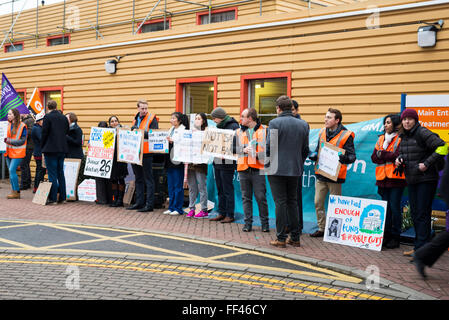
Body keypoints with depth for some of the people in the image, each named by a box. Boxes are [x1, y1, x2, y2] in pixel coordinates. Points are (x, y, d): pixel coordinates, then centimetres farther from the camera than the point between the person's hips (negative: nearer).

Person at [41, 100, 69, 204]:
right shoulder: (64, 117, 8)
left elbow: (44, 133, -9)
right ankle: (62, 197, 15)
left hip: (51, 149, -6)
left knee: (52, 174, -3)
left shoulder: (47, 117, -9)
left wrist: (42, 146, 3)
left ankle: (53, 198, -2)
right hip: (62, 149, 6)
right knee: (60, 173, 12)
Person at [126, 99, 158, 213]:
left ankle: (149, 205, 0)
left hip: (146, 153, -7)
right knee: (138, 179, 14)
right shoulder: (136, 119, 16)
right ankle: (139, 203, 22)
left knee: (148, 179, -3)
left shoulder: (152, 118, -6)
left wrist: (140, 132, -22)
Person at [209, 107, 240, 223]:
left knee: (228, 190, -3)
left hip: (227, 163, -8)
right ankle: (221, 213, 20)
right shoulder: (219, 126, 16)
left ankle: (230, 215, 4)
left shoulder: (233, 126, -10)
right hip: (217, 162, 8)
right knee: (220, 190, 13)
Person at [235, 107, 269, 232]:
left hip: (258, 168, -3)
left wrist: (259, 154, -16)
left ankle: (264, 222, 10)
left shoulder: (264, 130, 1)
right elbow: (235, 148, 6)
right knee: (246, 197, 7)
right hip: (243, 168, 4)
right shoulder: (239, 132, 13)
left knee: (261, 197, -3)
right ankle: (248, 222, 15)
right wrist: (244, 150, -13)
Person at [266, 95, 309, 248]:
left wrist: (266, 161, 6)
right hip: (295, 169, 5)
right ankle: (295, 238, 17)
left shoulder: (274, 123, -11)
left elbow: (269, 146, -12)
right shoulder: (303, 124, 5)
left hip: (277, 169, -5)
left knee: (280, 202, 0)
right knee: (292, 202, 14)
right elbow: (305, 149, 8)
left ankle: (281, 238, 3)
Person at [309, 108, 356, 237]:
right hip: (320, 174, 6)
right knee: (318, 203, 7)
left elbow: (351, 157, -8)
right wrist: (314, 155, -1)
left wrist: (341, 158, -29)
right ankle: (321, 228, 18)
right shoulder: (322, 132, 12)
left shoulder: (346, 135, -7)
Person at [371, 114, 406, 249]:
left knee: (394, 207, -5)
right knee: (385, 207, 9)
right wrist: (389, 157, -8)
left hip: (395, 178, -6)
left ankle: (395, 237, 3)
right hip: (382, 178, 6)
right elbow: (374, 157, 8)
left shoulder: (400, 139, -3)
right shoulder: (381, 139, 17)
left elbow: (397, 155, -16)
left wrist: (381, 154, -6)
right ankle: (386, 234, 16)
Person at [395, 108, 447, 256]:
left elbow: (442, 147, -20)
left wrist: (427, 163, -19)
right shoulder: (404, 136, 12)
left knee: (423, 214, -7)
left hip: (426, 179, -8)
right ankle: (419, 246, 20)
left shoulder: (422, 133, -13)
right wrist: (398, 159, 6)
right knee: (414, 214, 12)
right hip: (412, 180, 8)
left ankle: (421, 248, -4)